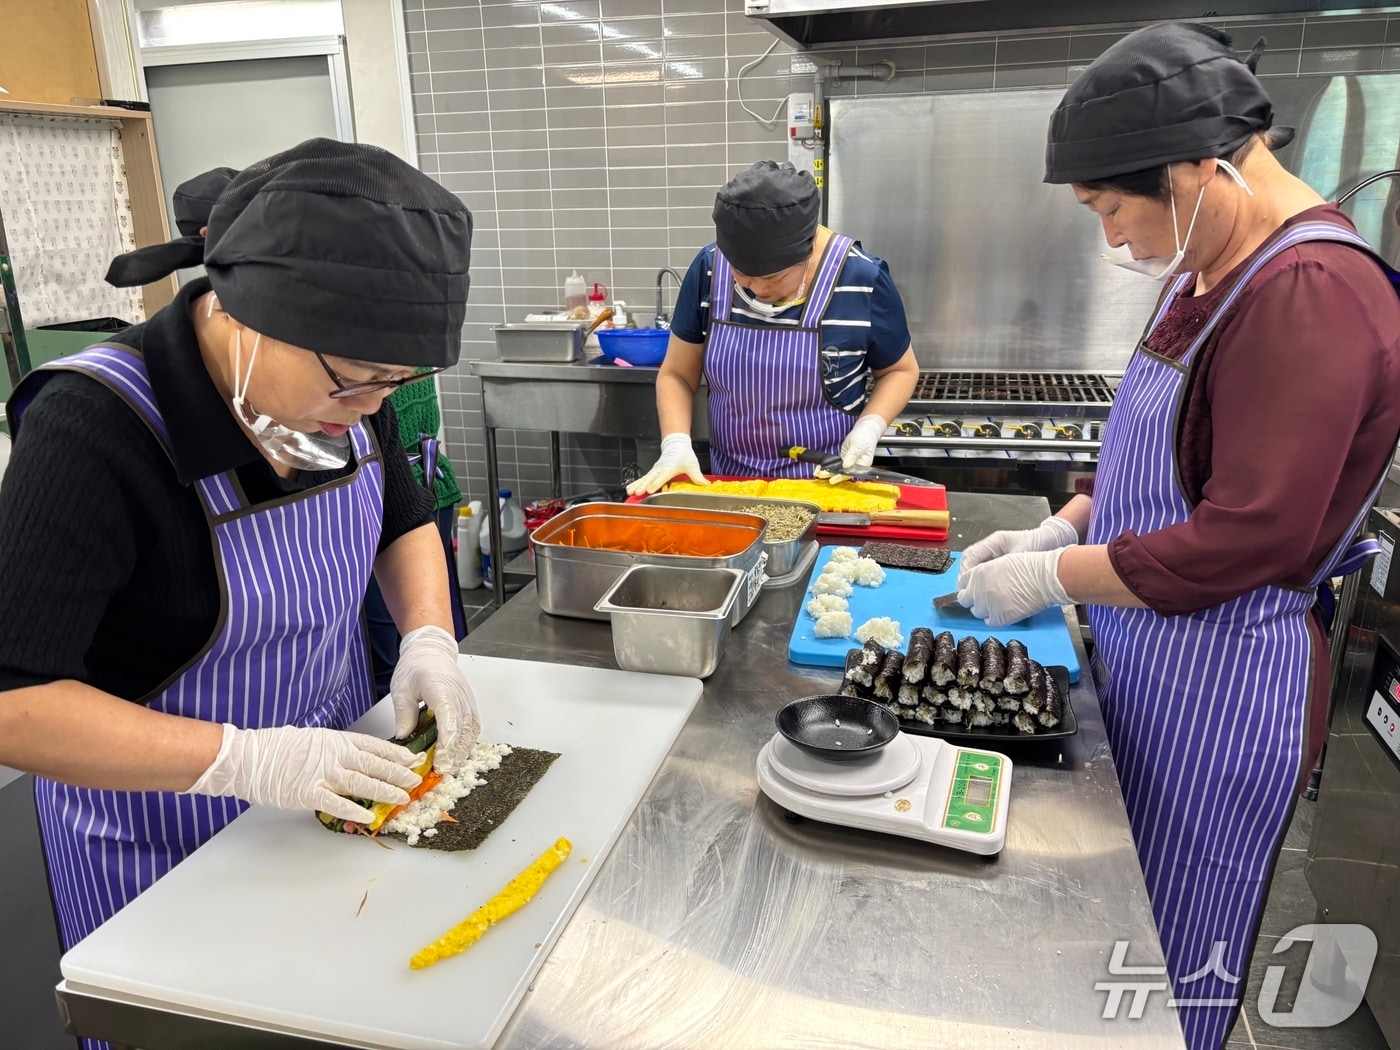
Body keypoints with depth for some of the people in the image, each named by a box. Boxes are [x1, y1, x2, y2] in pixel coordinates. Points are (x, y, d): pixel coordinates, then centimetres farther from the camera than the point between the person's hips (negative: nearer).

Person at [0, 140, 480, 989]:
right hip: (164, 843, -5)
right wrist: (245, 760, -34)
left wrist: (429, 640, -11)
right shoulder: (93, 430, -28)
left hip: (332, 782, 6)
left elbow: (405, 519, 7)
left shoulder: (344, 383, -10)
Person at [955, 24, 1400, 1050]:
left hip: (1221, 680, -9)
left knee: (1174, 967, 13)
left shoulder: (1313, 297, -24)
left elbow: (1246, 542, -26)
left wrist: (1052, 577, -17)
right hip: (1148, 653, 9)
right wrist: (1061, 529, 5)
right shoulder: (1212, 270, 7)